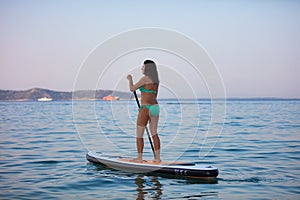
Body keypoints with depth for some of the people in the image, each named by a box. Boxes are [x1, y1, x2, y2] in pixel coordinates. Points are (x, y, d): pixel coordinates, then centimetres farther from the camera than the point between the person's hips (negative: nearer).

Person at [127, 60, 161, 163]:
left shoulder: (145, 78, -12)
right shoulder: (156, 80, 13)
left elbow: (132, 88, -6)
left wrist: (130, 79, 13)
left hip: (146, 108, -8)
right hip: (155, 107, 8)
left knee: (139, 134, 2)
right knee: (154, 133, 11)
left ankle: (139, 158, 5)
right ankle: (157, 158, 10)